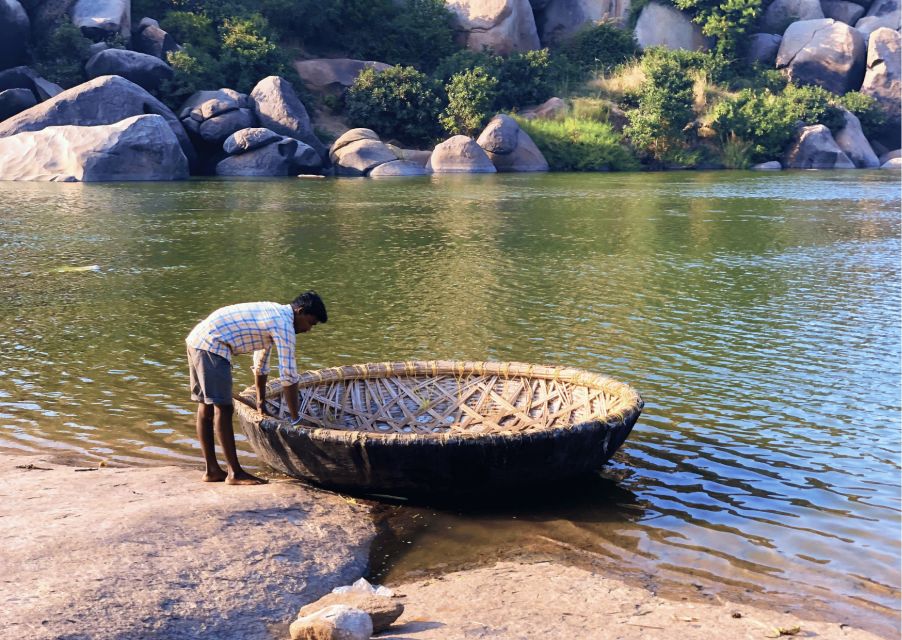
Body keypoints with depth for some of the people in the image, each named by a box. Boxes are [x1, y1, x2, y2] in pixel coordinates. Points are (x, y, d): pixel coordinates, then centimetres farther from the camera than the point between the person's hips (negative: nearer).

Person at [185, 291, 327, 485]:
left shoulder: (274, 314, 19)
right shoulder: (284, 325, -11)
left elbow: (261, 365, 26)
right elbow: (288, 376, -11)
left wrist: (261, 404, 30)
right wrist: (296, 420, -3)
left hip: (197, 339, 11)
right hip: (211, 345, -11)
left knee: (206, 407, 12)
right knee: (223, 409, -7)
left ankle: (212, 470, 18)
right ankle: (235, 473, -3)